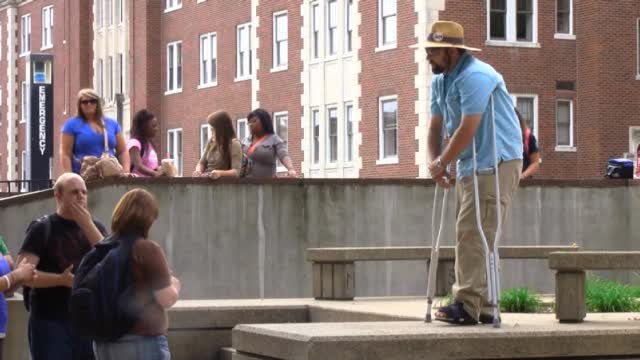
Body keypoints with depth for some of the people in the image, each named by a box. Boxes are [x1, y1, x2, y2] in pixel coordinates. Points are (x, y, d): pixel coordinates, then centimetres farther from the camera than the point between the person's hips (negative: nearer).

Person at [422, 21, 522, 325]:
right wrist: (435, 162, -2)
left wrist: (441, 163, -14)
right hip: (468, 165, 10)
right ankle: (480, 304, 16)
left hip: (496, 163, -10)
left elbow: (468, 129, -23)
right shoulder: (439, 80, 13)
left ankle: (467, 305, -18)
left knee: (472, 233, -16)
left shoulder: (475, 76, -18)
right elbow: (436, 127, 15)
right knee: (468, 234, 10)